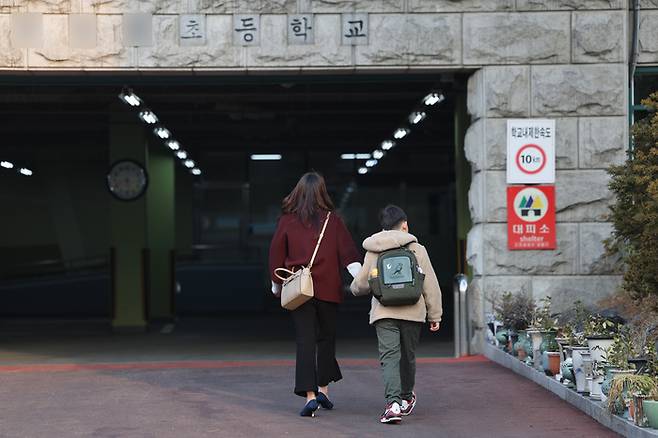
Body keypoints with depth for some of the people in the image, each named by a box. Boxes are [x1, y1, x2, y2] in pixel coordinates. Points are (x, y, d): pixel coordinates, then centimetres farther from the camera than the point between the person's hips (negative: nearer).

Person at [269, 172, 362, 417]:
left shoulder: (287, 221, 0)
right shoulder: (333, 221, 0)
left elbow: (276, 255, 6)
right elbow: (348, 252, -5)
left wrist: (276, 285, 18)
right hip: (328, 288, 1)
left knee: (305, 340, -1)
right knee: (326, 337, 17)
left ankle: (310, 395, -12)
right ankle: (323, 389, 20)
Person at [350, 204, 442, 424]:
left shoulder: (373, 252, 6)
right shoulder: (417, 249, 3)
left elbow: (360, 285, 11)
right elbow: (430, 285, 3)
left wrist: (354, 288, 36)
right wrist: (434, 315, 10)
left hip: (384, 314, 0)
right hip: (413, 313, 1)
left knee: (389, 356, -6)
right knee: (408, 356, 16)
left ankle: (393, 402, -24)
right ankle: (406, 397, 35)